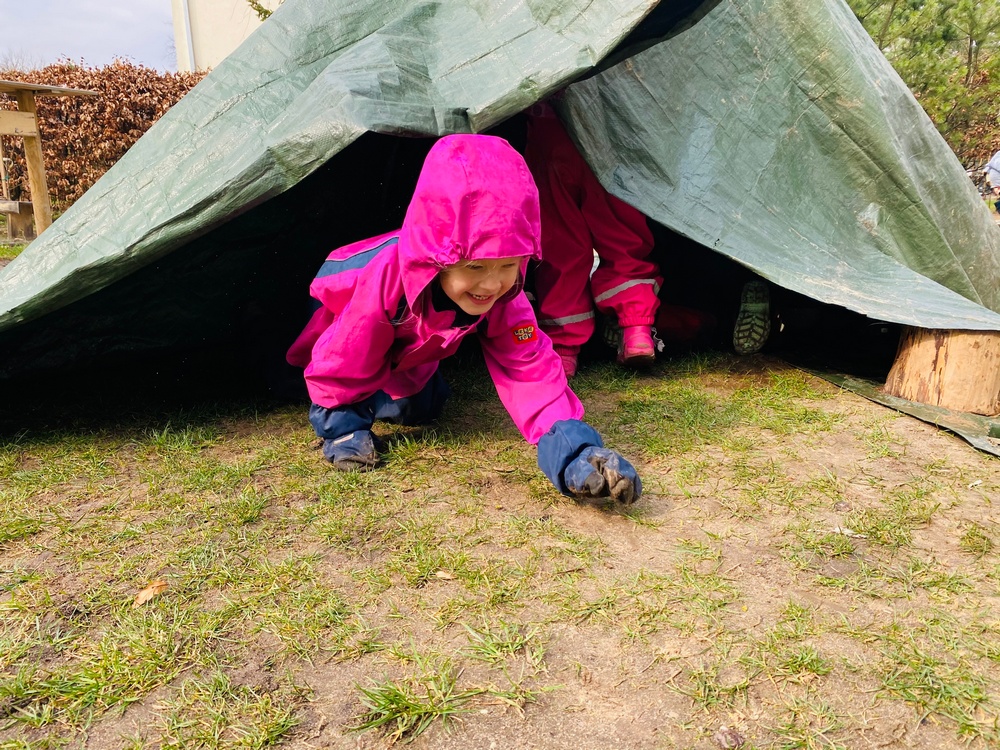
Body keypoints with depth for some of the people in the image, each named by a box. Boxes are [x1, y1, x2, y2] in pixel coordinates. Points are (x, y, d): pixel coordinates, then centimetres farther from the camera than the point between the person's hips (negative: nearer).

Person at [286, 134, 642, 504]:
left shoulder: (505, 298, -36)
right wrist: (343, 431, -30)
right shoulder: (386, 277, -48)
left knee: (418, 408, 1)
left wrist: (574, 456, -55)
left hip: (405, 345, 3)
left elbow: (532, 375, -41)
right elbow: (341, 364, -34)